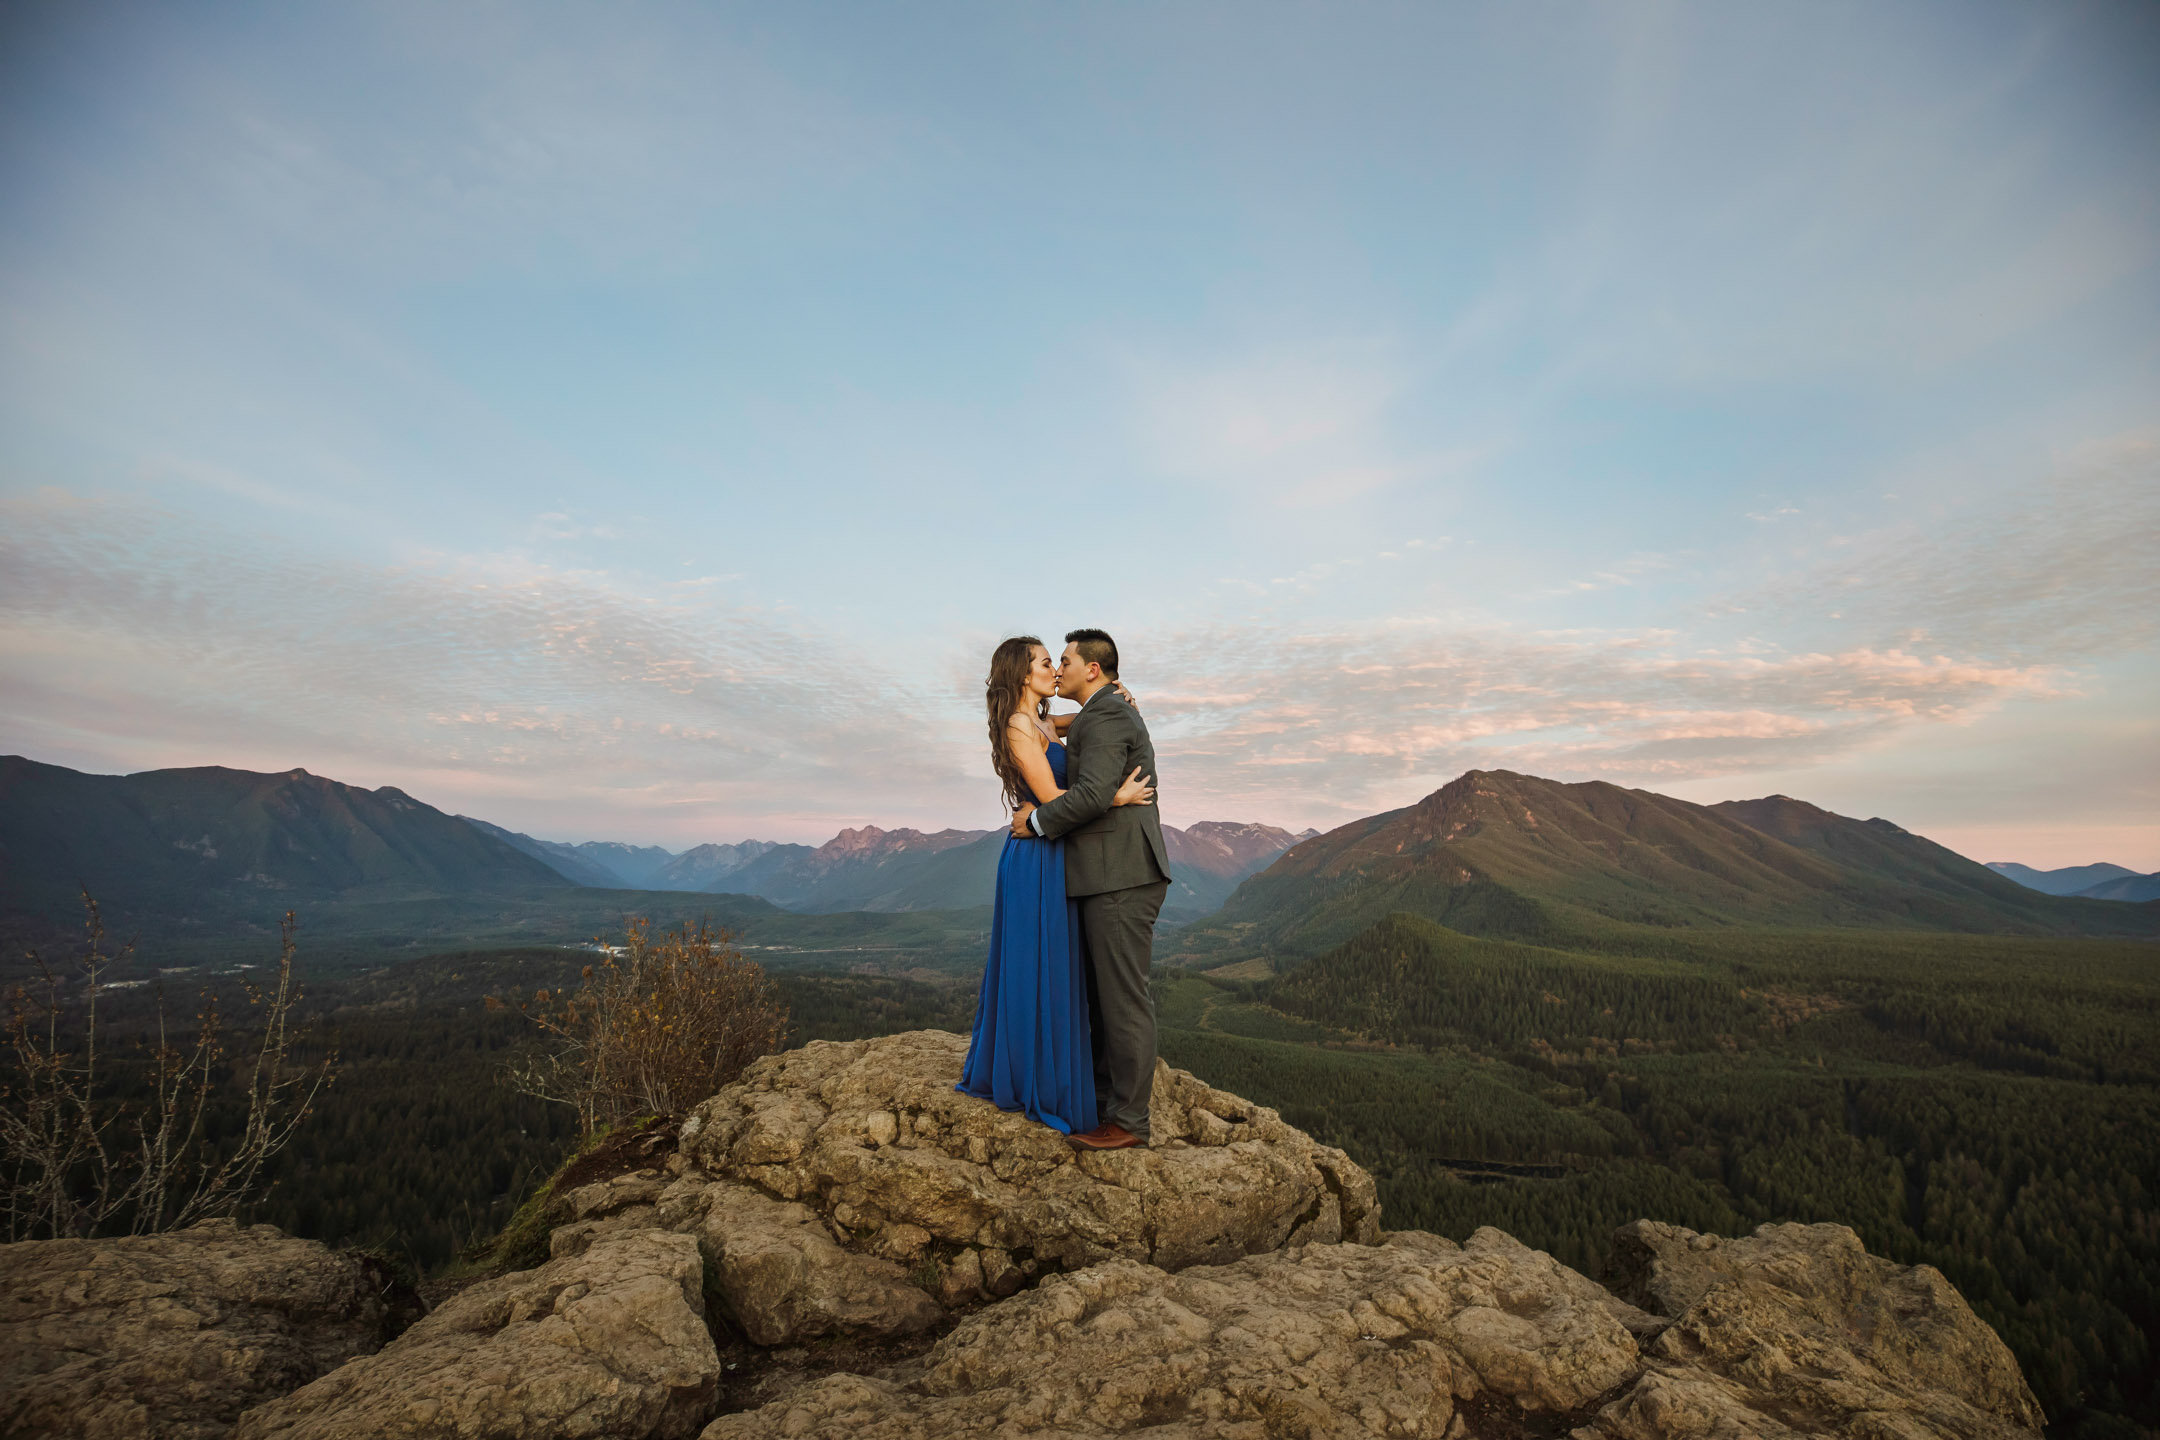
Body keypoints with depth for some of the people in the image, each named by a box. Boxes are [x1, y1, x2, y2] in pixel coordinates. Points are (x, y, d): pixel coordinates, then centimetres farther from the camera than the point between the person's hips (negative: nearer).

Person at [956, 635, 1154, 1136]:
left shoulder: (1040, 723, 14)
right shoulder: (1020, 727, -14)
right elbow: (1051, 797, -18)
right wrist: (1118, 797, -16)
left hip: (1046, 858, 9)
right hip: (1037, 858, -9)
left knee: (1027, 967, 17)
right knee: (1043, 971, 0)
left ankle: (1003, 1073, 30)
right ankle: (1044, 1090, 12)